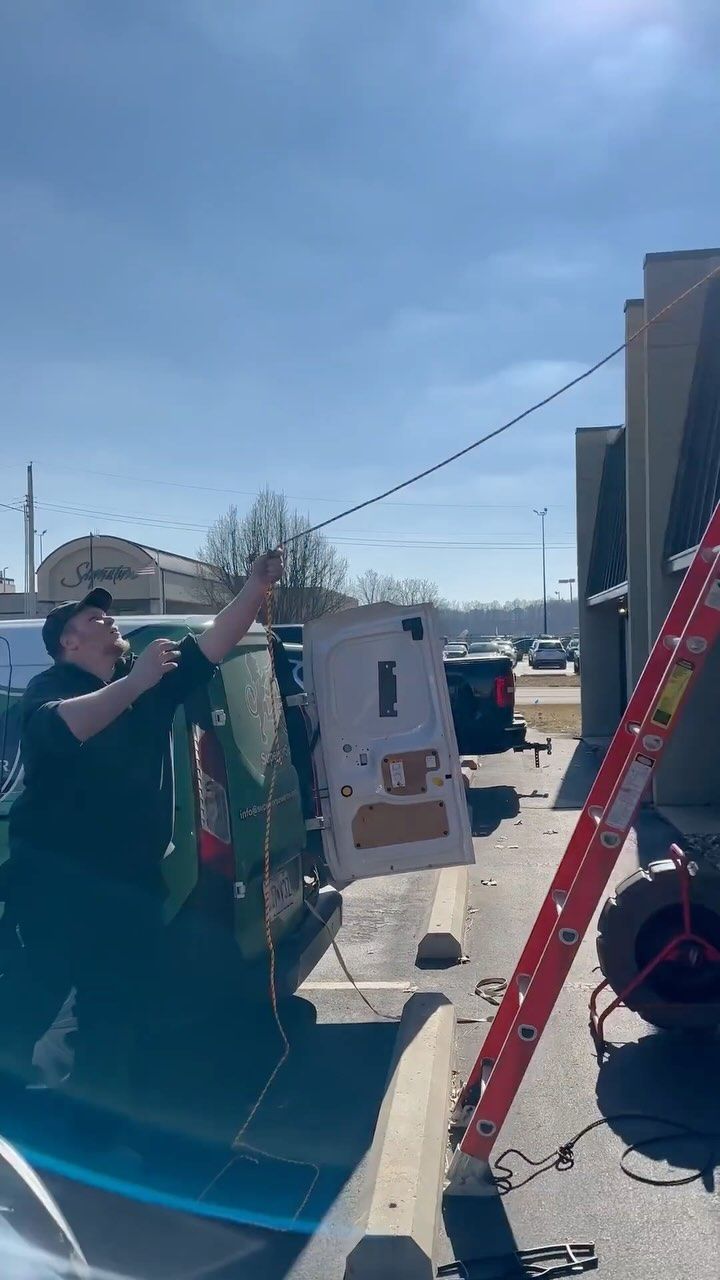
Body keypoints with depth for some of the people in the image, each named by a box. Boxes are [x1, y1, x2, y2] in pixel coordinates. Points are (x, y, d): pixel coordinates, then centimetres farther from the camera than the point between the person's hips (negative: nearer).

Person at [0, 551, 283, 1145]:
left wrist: (259, 584, -5)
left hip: (132, 880, 6)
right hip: (59, 881, -5)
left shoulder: (153, 681, 10)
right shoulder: (50, 687, -5)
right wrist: (134, 683, -32)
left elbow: (213, 644, 4)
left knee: (118, 1015, 12)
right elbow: (56, 731, -29)